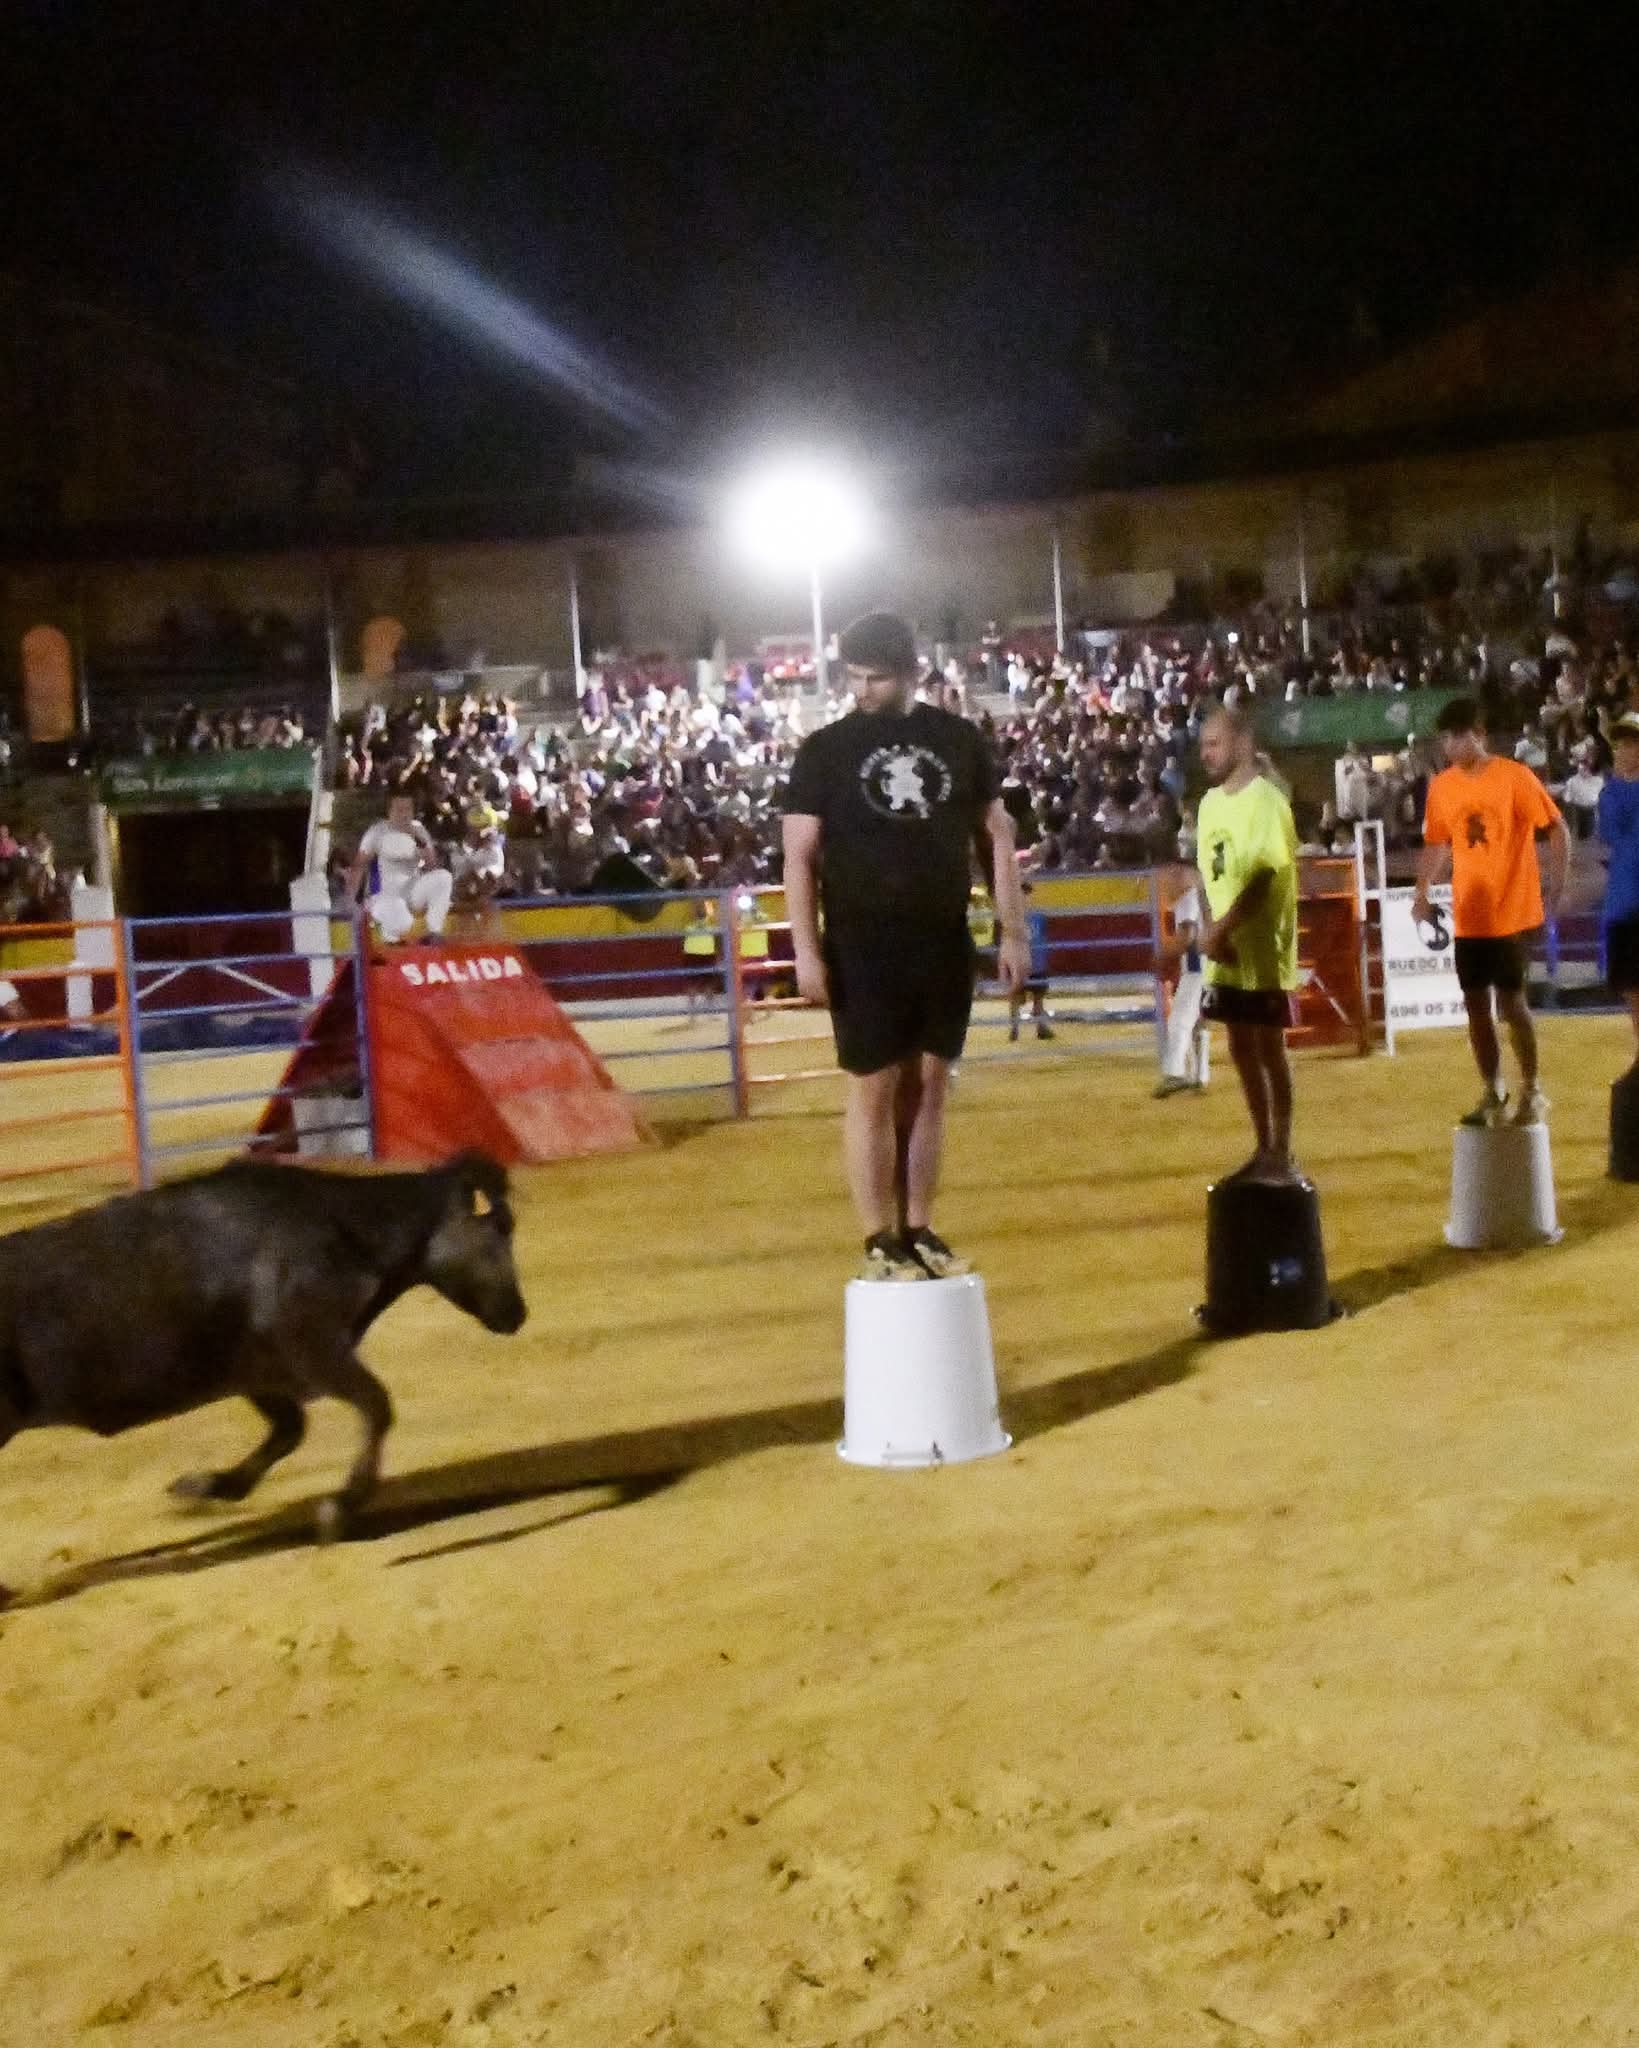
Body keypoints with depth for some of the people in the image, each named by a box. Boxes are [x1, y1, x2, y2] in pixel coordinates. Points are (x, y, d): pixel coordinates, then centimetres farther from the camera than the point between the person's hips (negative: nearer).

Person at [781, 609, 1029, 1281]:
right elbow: (799, 856, -3)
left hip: (945, 945, 3)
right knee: (873, 1091, 0)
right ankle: (879, 1243, 7)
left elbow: (996, 838, 10)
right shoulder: (825, 749, -2)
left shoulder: (959, 740, 6)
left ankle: (919, 1231, 18)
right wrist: (807, 949, -11)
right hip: (863, 949, -3)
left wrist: (1012, 932, 6)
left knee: (928, 1088, 8)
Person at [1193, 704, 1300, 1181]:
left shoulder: (1266, 799, -13)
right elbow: (1204, 872, 9)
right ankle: (1264, 1150, 23)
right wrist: (1208, 930, -5)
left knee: (1269, 1049, 0)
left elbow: (1264, 877, -19)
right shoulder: (1210, 802, 10)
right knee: (1242, 1050, 12)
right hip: (1225, 950, 7)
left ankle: (1282, 1156, 9)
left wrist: (1222, 928, -21)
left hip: (1261, 948, -7)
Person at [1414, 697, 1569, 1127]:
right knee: (1475, 1004, 7)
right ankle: (1493, 1094, 18)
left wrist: (1556, 888, -11)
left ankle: (1531, 1092, 11)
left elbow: (1557, 829, -6)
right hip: (1468, 916, 5)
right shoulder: (1441, 786, 4)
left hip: (1512, 912, -5)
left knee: (1511, 1001, -4)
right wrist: (1423, 891, 2)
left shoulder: (1514, 776, -10)